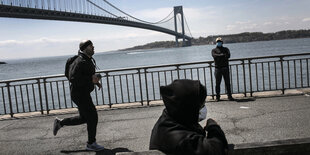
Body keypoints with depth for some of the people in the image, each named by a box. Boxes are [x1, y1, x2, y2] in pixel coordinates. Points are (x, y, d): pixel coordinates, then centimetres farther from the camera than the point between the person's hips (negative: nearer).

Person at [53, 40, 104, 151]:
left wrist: (96, 81, 10)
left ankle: (60, 123, 32)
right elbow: (72, 78, -26)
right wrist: (91, 80, -26)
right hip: (79, 94, -10)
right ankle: (91, 144, 10)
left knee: (84, 118, 17)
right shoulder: (80, 62, -19)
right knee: (92, 117, -4)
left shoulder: (91, 60, 12)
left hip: (84, 93, 10)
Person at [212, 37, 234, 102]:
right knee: (217, 83, 0)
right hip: (217, 68, -1)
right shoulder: (214, 50, 11)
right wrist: (223, 55, -24)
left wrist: (219, 56, -18)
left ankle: (229, 96, 5)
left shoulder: (225, 49, 16)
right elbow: (214, 55, -12)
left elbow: (228, 55, -5)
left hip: (225, 67, 1)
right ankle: (217, 97, 6)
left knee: (227, 82, 0)